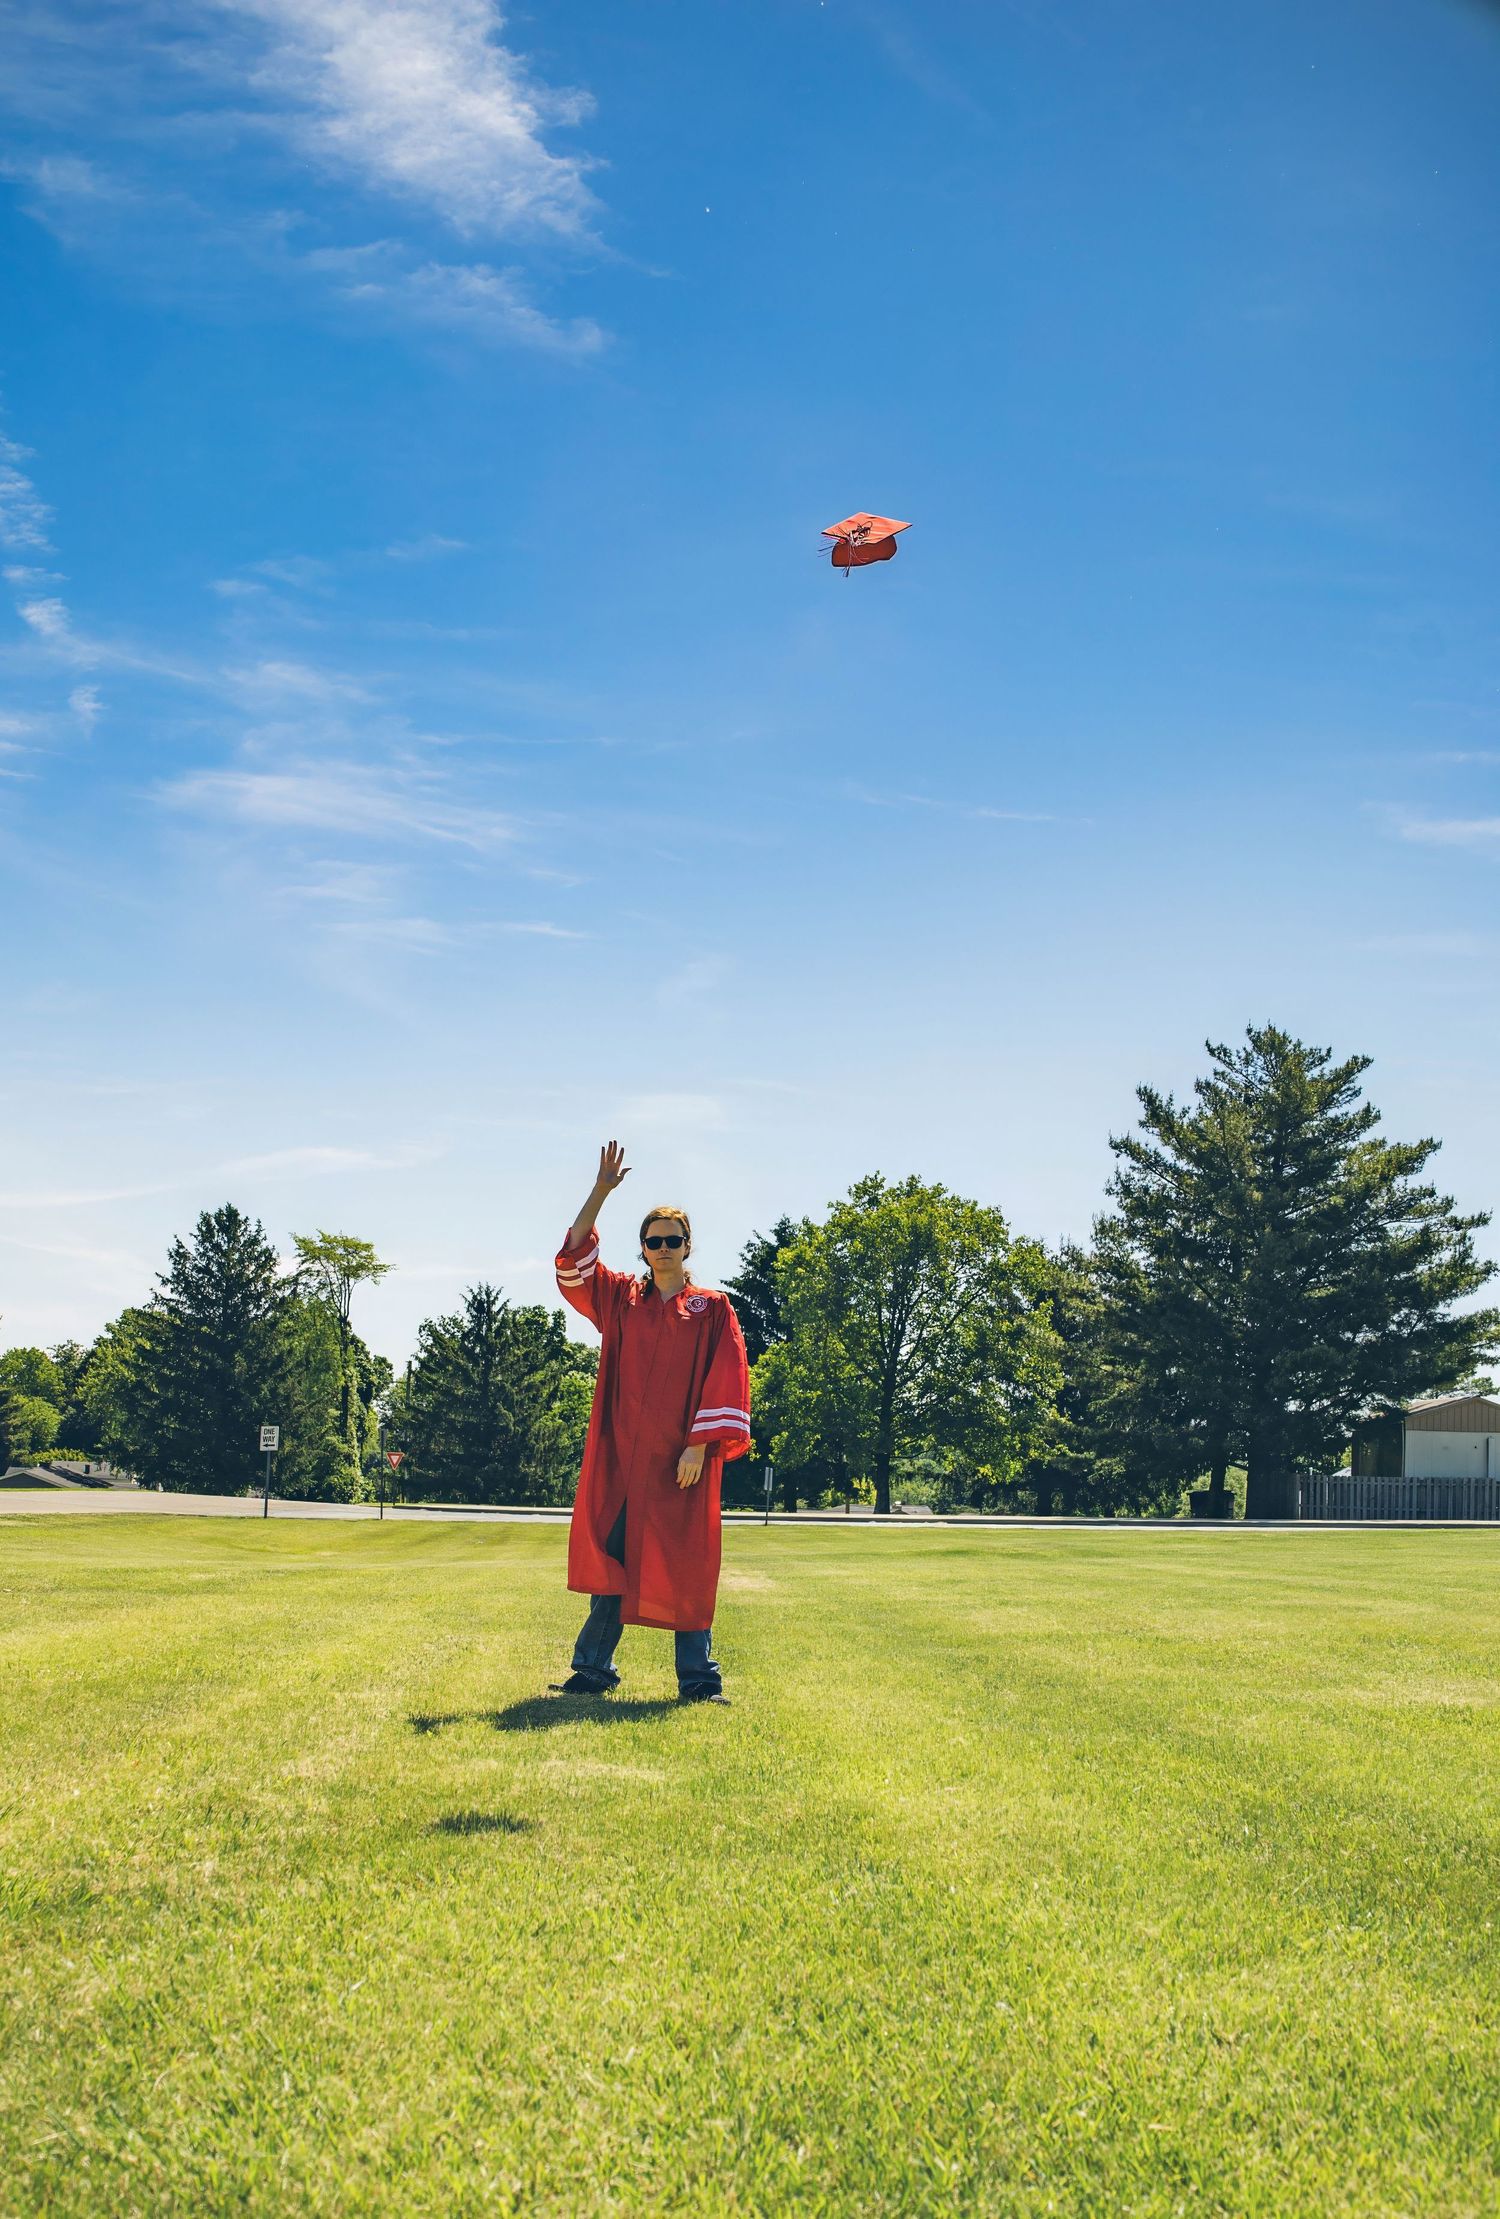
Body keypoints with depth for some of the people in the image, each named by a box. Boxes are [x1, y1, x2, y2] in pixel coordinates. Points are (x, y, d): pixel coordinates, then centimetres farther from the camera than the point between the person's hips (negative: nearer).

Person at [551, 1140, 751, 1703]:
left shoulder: (713, 1310, 4)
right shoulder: (621, 1299, 12)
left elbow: (726, 1383, -3)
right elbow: (573, 1257, 2)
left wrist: (700, 1446, -12)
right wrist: (601, 1191, -6)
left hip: (680, 1462, -3)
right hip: (619, 1457, 3)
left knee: (683, 1569, -1)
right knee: (610, 1560, 4)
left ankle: (698, 1679, 6)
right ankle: (593, 1671, 12)